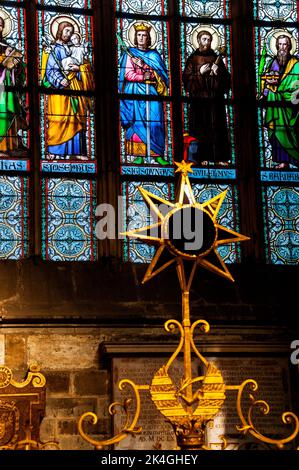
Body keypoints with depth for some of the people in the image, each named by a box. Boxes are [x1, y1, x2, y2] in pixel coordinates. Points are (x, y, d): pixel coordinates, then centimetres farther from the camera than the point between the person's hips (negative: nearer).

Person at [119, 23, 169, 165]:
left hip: (152, 92, 2)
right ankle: (138, 155, -6)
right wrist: (145, 76, -8)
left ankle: (158, 155, -7)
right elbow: (128, 74, -3)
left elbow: (160, 73, 2)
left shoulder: (154, 54, 14)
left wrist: (143, 65, -9)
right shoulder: (129, 53, 8)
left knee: (155, 121, -7)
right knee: (137, 121, -7)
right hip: (136, 93, -2)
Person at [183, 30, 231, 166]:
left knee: (217, 127, -3)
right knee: (201, 128, -4)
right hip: (199, 98, -2)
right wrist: (200, 73, -12)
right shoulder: (193, 58, 9)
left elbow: (227, 78, 13)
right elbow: (186, 78, 1)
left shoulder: (216, 58, 15)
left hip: (215, 98, 2)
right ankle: (202, 158, 1)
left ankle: (219, 158, -3)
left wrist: (218, 72, -6)